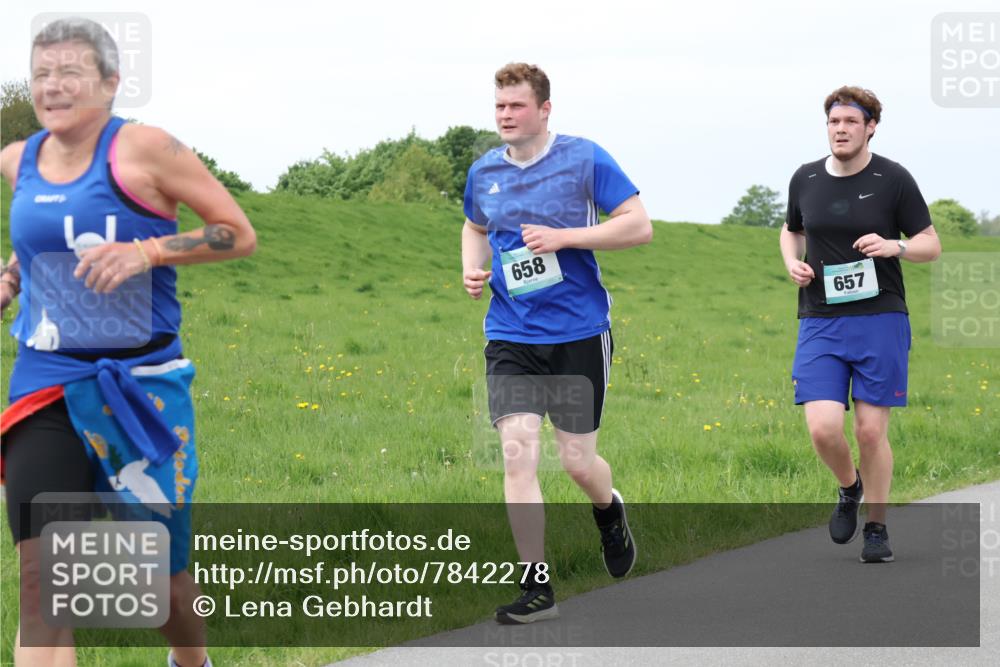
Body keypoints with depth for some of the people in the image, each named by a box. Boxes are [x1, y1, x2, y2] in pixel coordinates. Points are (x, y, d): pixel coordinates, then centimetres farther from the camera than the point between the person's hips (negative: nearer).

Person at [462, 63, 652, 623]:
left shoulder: (585, 159, -6)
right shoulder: (484, 172, 7)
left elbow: (639, 226, -9)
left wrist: (563, 237, -18)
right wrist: (473, 268, 5)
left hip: (579, 332, -3)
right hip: (511, 337, 3)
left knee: (577, 460, 3)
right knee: (518, 451, -11)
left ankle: (610, 511, 40)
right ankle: (537, 587, -5)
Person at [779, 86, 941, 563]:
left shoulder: (893, 180, -3)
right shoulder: (805, 179, 6)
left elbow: (931, 245, 3)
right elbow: (791, 230, 25)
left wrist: (893, 246, -18)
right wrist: (792, 263, 4)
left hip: (880, 319, -2)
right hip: (819, 323, 2)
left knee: (871, 431, -2)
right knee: (823, 429, -11)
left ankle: (877, 528, 16)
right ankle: (849, 489, 22)